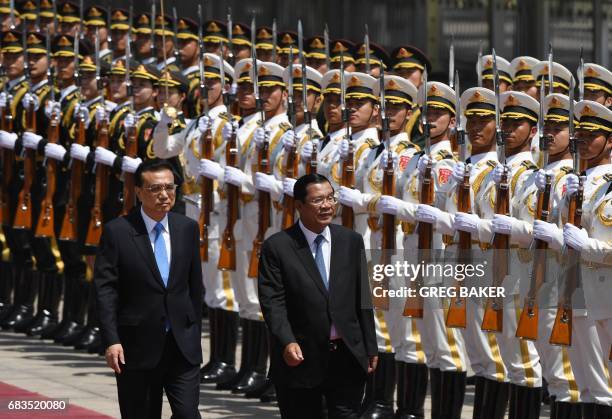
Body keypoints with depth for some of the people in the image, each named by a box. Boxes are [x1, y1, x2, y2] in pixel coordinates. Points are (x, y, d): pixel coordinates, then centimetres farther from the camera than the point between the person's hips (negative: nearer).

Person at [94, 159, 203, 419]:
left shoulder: (188, 228, 6)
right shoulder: (117, 232, -6)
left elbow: (195, 286, 13)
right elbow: (105, 289, -9)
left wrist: (195, 333, 14)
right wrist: (111, 341, -15)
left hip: (183, 346, 3)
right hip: (138, 346, -2)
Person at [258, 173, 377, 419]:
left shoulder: (351, 241, 7)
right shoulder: (277, 247, -5)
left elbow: (362, 299, 9)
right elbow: (272, 302, -10)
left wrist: (371, 348, 8)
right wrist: (287, 342, -23)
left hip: (348, 356, 3)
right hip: (300, 357, -3)